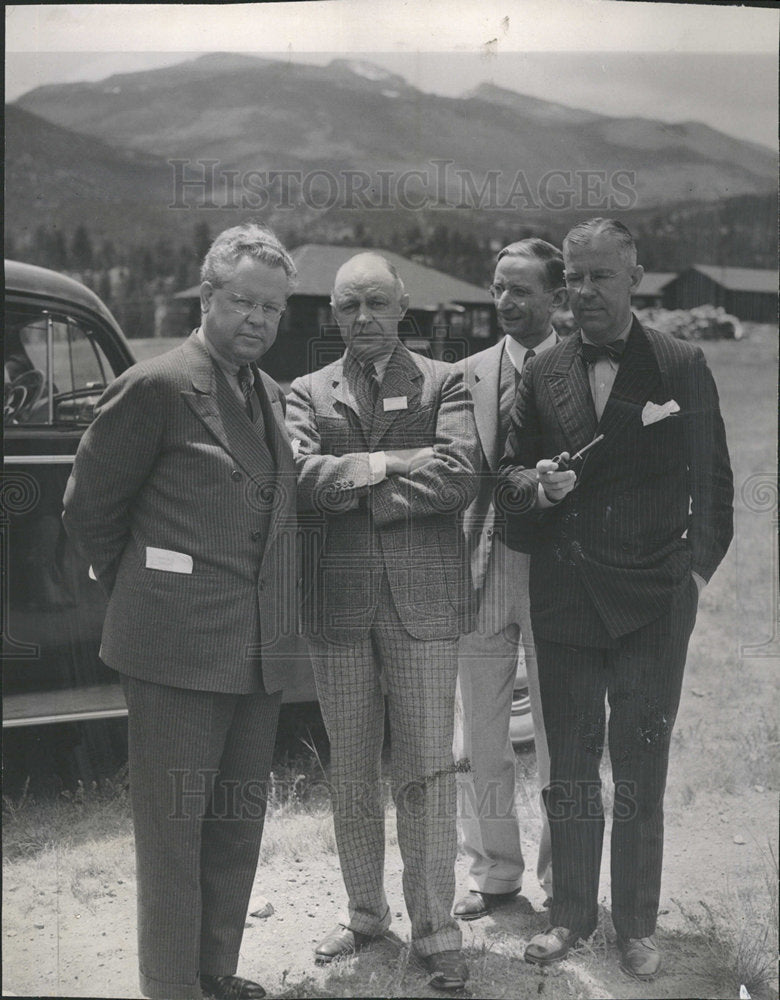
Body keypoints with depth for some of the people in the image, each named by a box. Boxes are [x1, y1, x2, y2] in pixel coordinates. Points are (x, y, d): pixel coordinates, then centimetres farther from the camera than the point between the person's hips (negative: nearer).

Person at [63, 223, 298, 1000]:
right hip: (178, 646, -7)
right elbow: (89, 507, -4)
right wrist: (141, 592, 4)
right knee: (174, 828, 3)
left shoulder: (270, 395, 13)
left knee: (238, 825, 16)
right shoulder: (157, 387, -10)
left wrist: (273, 617, 14)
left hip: (257, 651, 8)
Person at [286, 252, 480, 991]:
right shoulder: (307, 393, 9)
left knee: (426, 775, 2)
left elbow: (460, 475, -12)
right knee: (351, 775, 13)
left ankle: (435, 932, 15)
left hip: (421, 599, -2)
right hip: (337, 603, 2)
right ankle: (365, 913, 30)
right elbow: (299, 479, -9)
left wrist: (351, 491, -10)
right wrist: (393, 463, -13)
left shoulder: (444, 384, 4)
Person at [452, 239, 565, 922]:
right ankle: (495, 873, 31)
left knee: (561, 740, 6)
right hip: (480, 570, 4)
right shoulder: (469, 375, 7)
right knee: (478, 746, 12)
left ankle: (563, 883, 24)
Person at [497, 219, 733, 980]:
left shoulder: (682, 367, -2)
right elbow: (509, 473, 9)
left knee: (640, 770, 6)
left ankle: (636, 923, 21)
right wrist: (535, 484, -13)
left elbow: (712, 480, 2)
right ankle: (570, 910, 28)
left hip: (653, 600, -2)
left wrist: (699, 566, -5)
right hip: (564, 596, 3)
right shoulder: (542, 374, 5)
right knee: (569, 764, 13)